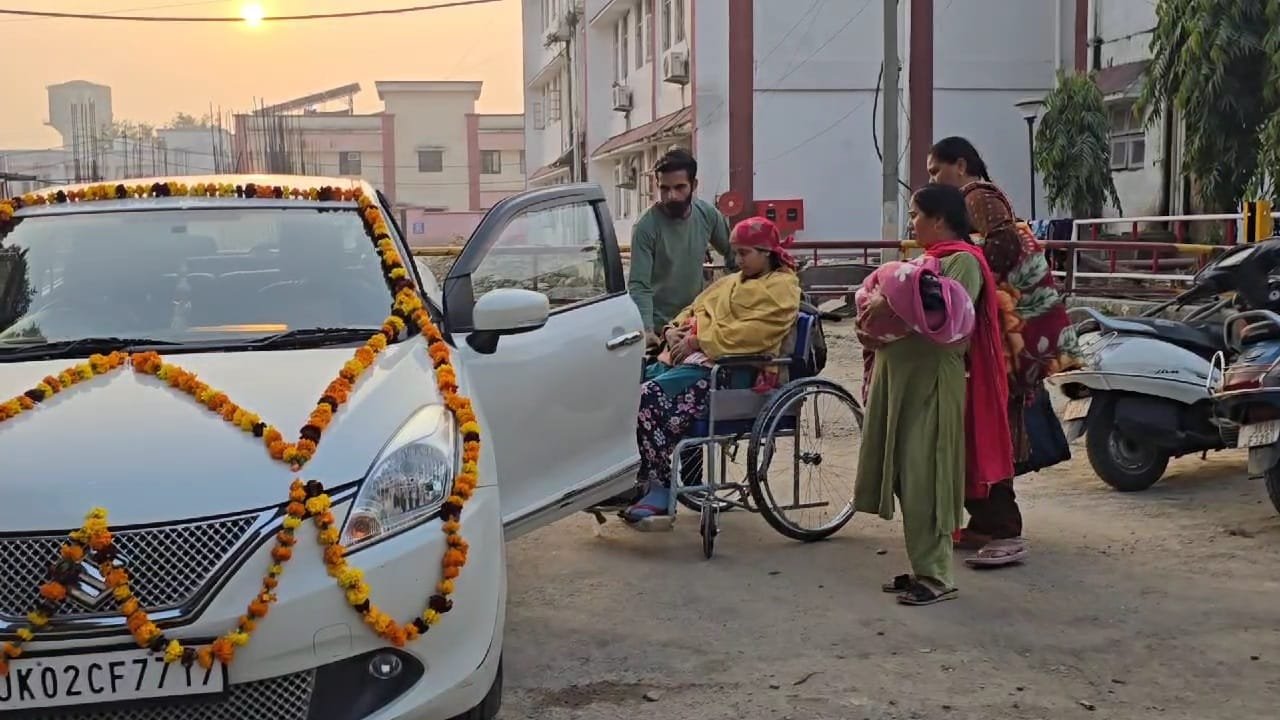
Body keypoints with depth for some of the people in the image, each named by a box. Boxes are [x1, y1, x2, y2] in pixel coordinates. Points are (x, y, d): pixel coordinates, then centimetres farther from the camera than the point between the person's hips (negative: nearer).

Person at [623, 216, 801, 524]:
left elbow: (751, 332, -11)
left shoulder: (781, 288, 5)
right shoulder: (730, 282, 32)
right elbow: (695, 309, 30)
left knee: (650, 395, -28)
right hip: (693, 356, 8)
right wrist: (675, 328, 7)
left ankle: (660, 489, -20)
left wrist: (698, 340, -16)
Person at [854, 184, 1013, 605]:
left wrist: (892, 305, -22)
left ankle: (936, 576, 0)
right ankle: (923, 568, 19)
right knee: (907, 475, 10)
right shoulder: (926, 258, 20)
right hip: (902, 375, 9)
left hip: (934, 378, -9)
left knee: (924, 477, -7)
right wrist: (872, 325, 1)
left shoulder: (963, 261, -7)